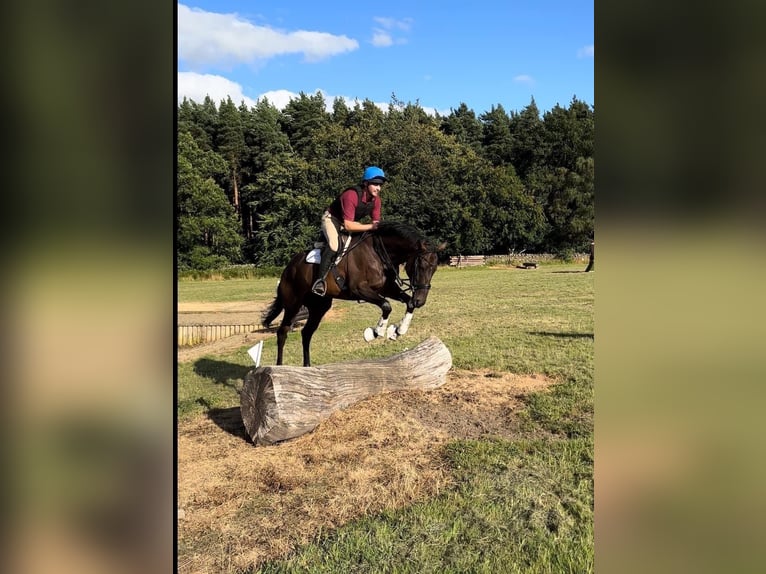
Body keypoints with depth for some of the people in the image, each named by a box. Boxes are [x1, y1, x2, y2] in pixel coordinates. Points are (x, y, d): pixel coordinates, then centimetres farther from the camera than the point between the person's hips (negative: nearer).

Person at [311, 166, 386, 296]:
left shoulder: (376, 199, -12)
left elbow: (376, 222, -4)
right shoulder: (351, 195, -34)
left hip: (352, 221, 8)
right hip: (332, 219, -8)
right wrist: (370, 227, -39)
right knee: (334, 245, -33)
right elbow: (348, 225, -37)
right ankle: (320, 280, -28)